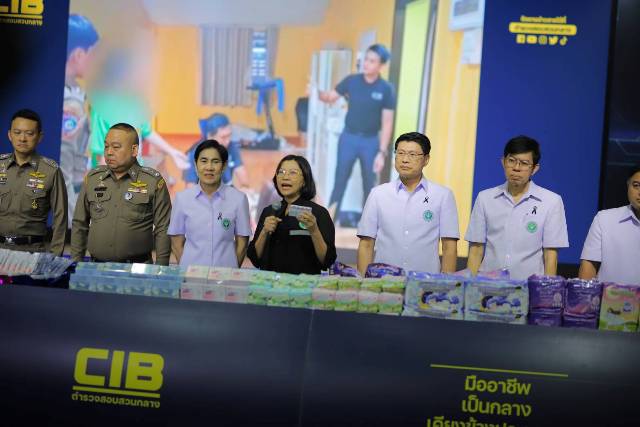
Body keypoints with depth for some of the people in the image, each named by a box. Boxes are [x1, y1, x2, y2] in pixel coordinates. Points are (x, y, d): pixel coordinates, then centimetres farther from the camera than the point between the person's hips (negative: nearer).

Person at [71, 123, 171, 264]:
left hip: (137, 269, -3)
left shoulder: (153, 181, 0)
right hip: (97, 268, 3)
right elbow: (79, 225, 17)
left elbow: (162, 231, -1)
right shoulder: (92, 178, 11)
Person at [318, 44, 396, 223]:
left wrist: (382, 152, -12)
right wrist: (317, 93, -20)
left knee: (369, 184, 10)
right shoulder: (351, 81, -3)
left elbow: (387, 123, -9)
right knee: (340, 180, 5)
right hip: (348, 138, 1)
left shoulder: (386, 89, -9)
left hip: (371, 142, -1)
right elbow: (330, 97, 3)